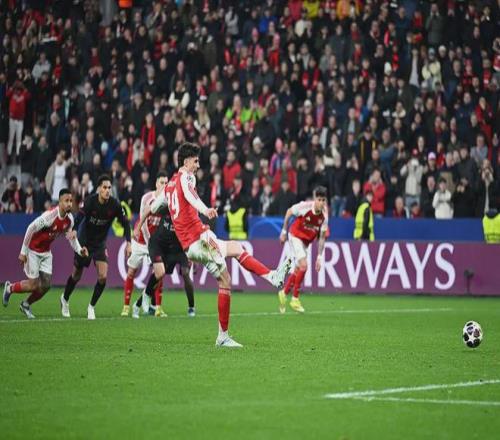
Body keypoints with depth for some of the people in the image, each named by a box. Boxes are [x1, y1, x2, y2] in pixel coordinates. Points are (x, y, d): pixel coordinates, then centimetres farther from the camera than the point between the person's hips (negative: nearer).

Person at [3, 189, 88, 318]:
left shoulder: (69, 219, -7)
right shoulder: (49, 216, -29)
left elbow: (71, 236, 10)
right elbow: (30, 229, -22)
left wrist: (79, 250, -7)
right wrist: (23, 252, -18)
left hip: (46, 252, 7)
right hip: (32, 251, -7)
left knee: (45, 285, 1)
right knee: (34, 285, -7)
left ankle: (26, 304, 26)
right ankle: (10, 288, 21)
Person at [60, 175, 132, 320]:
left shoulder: (115, 205, -15)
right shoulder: (91, 200, -22)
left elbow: (125, 222, -5)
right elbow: (80, 215, -36)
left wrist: (128, 243, -15)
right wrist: (74, 230, -56)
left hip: (100, 244, 2)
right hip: (84, 241, -2)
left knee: (103, 277, -13)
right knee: (76, 275, 11)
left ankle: (91, 306, 7)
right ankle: (65, 299, 39)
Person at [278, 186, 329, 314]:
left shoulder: (324, 215, -13)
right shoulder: (304, 206, -25)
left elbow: (322, 237, -4)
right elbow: (289, 212, -6)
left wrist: (319, 257, -5)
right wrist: (284, 231, 0)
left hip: (306, 241, 5)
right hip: (295, 237, -5)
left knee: (298, 270, 11)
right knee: (303, 266, -19)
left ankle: (284, 293, 34)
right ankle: (295, 299, -9)